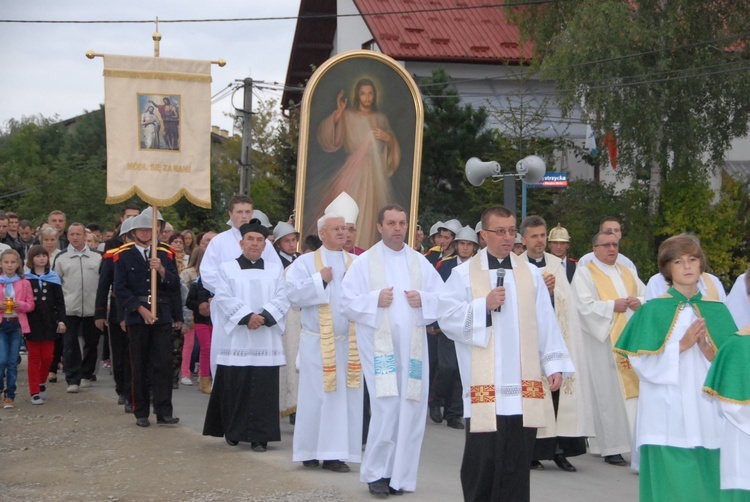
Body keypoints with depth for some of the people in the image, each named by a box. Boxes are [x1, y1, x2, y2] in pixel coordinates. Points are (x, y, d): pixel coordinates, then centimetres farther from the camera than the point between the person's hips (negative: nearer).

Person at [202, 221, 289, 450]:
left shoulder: (275, 269, 13)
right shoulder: (227, 268, 8)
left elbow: (281, 299, 2)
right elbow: (224, 298, -4)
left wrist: (264, 316, -14)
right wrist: (247, 317, -16)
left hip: (266, 340, 1)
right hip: (236, 340, -1)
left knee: (264, 389, -3)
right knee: (235, 387, 0)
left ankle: (259, 436, 0)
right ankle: (234, 432, 13)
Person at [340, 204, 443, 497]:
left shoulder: (420, 262, 12)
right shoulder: (365, 262, 3)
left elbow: (443, 298, 11)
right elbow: (348, 302, -1)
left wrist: (423, 299, -7)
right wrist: (375, 299, -15)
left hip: (412, 346, 4)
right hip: (379, 345, -3)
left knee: (411, 409, 1)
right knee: (386, 409, -11)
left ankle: (401, 474, 12)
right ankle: (376, 472, 4)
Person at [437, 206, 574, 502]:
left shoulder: (530, 275, 11)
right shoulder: (464, 274, 4)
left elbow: (546, 324, 8)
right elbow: (447, 319, -3)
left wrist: (554, 364, 0)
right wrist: (484, 306, -12)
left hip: (523, 387, 2)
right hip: (484, 388, -2)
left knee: (518, 459, 3)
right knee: (483, 458, 1)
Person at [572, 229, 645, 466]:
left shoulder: (627, 273, 20)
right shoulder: (585, 273, 1)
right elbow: (585, 306, -10)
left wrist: (639, 302, -5)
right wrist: (612, 306, -17)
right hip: (603, 341, -5)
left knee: (634, 388, 0)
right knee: (609, 393, -6)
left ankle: (639, 441, 3)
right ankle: (611, 447, -3)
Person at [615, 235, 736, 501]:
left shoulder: (716, 311, 9)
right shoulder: (653, 311, -1)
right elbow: (643, 362, -7)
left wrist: (706, 348, -11)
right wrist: (682, 345, -15)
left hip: (708, 415, 3)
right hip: (667, 417, -3)